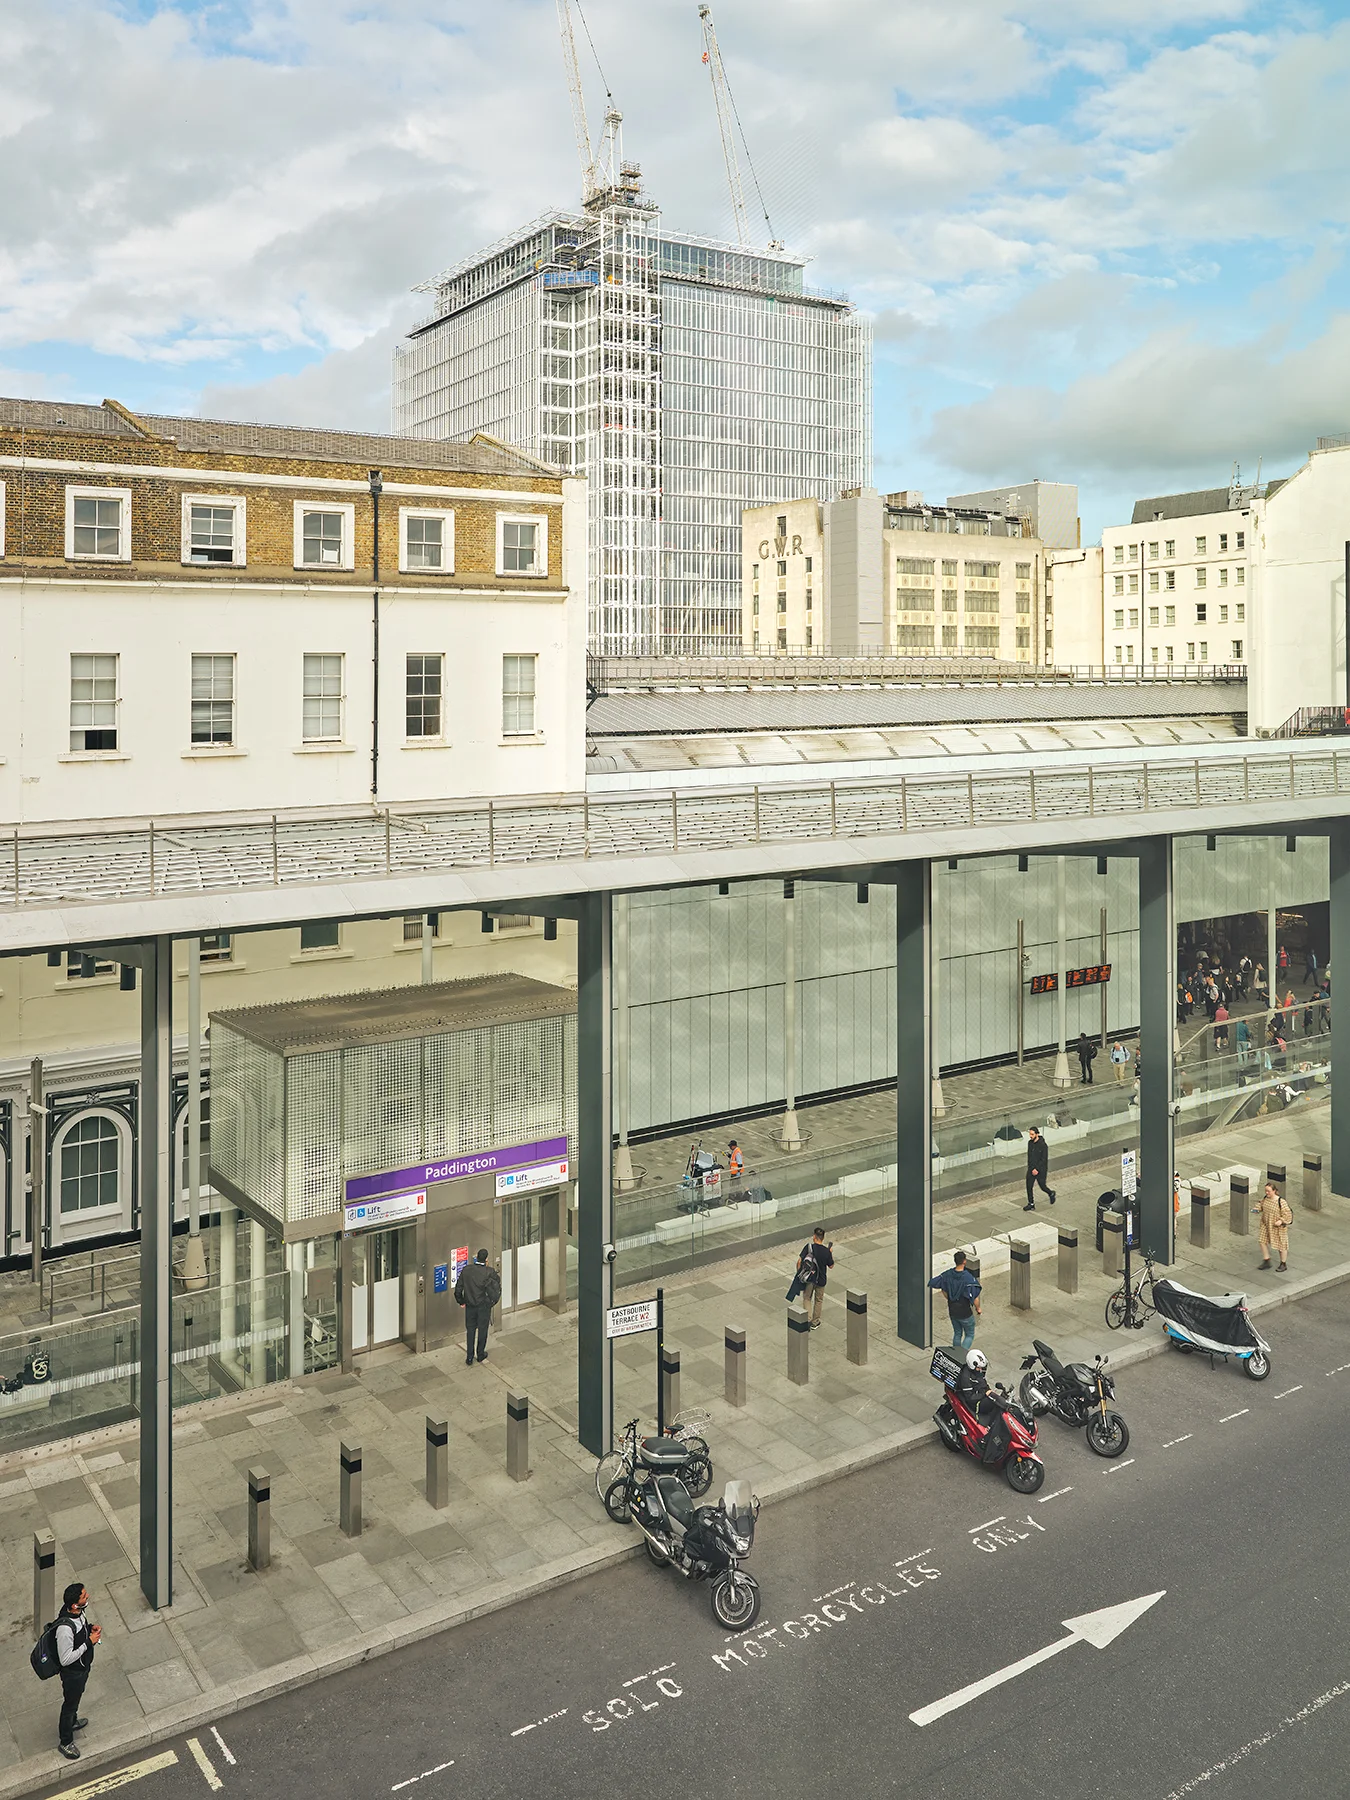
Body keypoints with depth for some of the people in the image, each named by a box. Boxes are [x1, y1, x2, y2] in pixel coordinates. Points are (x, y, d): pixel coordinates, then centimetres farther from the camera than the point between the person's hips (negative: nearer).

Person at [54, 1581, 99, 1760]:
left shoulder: (76, 1611, -17)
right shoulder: (65, 1629, -43)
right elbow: (65, 1659, -33)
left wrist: (90, 1628, -12)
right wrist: (89, 1641, -32)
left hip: (83, 1665, 7)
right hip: (72, 1673, -7)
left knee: (75, 1698, 32)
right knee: (70, 1703, 17)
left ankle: (72, 1722, 59)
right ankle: (65, 1742, 40)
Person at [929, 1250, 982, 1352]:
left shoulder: (948, 1274, -11)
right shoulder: (969, 1278, -27)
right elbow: (975, 1298, -23)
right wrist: (978, 1308, -3)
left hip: (952, 1311, 5)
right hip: (965, 1313, -5)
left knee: (957, 1333, 24)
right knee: (969, 1335, 14)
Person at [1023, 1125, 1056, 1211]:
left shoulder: (1043, 1145, -19)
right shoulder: (1030, 1143, 1)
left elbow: (1044, 1159, -17)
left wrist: (1036, 1169, -18)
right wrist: (1031, 1168, 4)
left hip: (1040, 1170, -6)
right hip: (1031, 1169, 6)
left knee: (1042, 1186, 7)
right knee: (1029, 1186, 2)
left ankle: (1051, 1193, 38)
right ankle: (1031, 1204, 13)